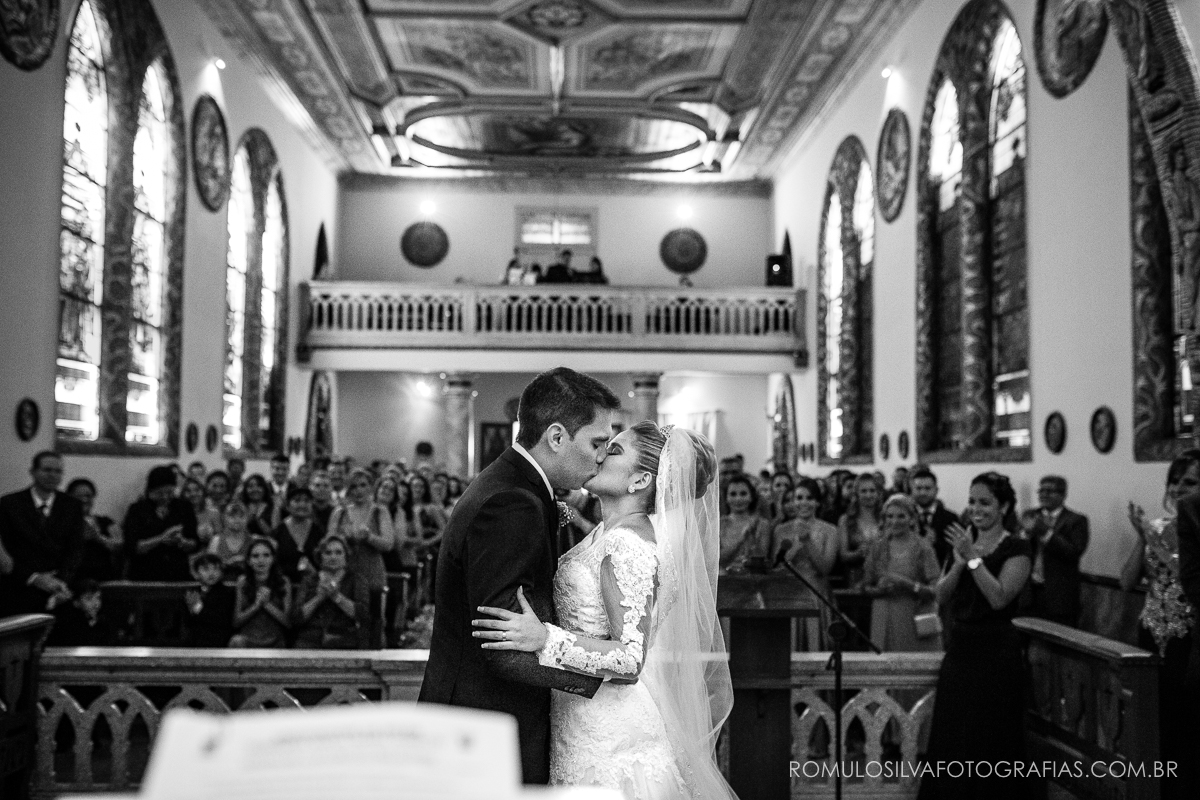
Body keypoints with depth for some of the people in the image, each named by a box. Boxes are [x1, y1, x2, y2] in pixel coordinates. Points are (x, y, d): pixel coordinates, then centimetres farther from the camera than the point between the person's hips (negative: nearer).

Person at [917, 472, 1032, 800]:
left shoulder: (1016, 548, -8)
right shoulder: (963, 541, 10)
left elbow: (1000, 598, -21)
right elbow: (942, 596, 2)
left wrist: (974, 558, -22)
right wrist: (959, 563, -13)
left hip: (996, 650, -6)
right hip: (959, 647, 6)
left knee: (989, 743, 2)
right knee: (950, 740, 12)